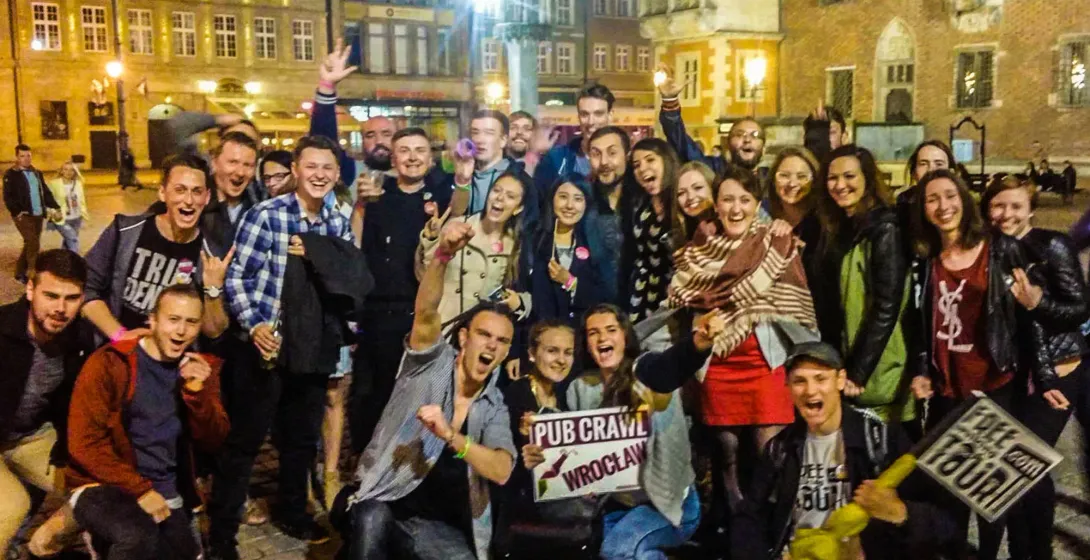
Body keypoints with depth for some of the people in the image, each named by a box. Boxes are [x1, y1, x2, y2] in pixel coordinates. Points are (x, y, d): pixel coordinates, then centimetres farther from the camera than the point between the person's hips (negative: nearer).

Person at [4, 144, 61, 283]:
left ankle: (20, 272, 26)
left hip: (38, 215, 6)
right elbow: (8, 197, -9)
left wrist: (55, 207, 7)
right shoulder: (11, 175, -3)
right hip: (23, 216, -6)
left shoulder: (37, 173, 15)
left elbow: (46, 192, 19)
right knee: (34, 244, -14)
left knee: (30, 244, 12)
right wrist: (17, 211, -20)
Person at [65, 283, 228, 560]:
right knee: (139, 537, -32)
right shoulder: (109, 363, -8)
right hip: (103, 488, -5)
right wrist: (140, 489, -15)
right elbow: (84, 443, -12)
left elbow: (212, 442, -1)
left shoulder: (201, 368, 5)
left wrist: (197, 391, -16)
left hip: (166, 497, 6)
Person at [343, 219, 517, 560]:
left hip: (438, 524, 3)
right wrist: (443, 254, -34)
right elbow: (425, 313, -19)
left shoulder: (494, 408, 7)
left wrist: (450, 436, -24)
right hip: (381, 502, -3)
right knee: (371, 520, -33)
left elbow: (501, 471, -10)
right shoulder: (432, 363, 1)